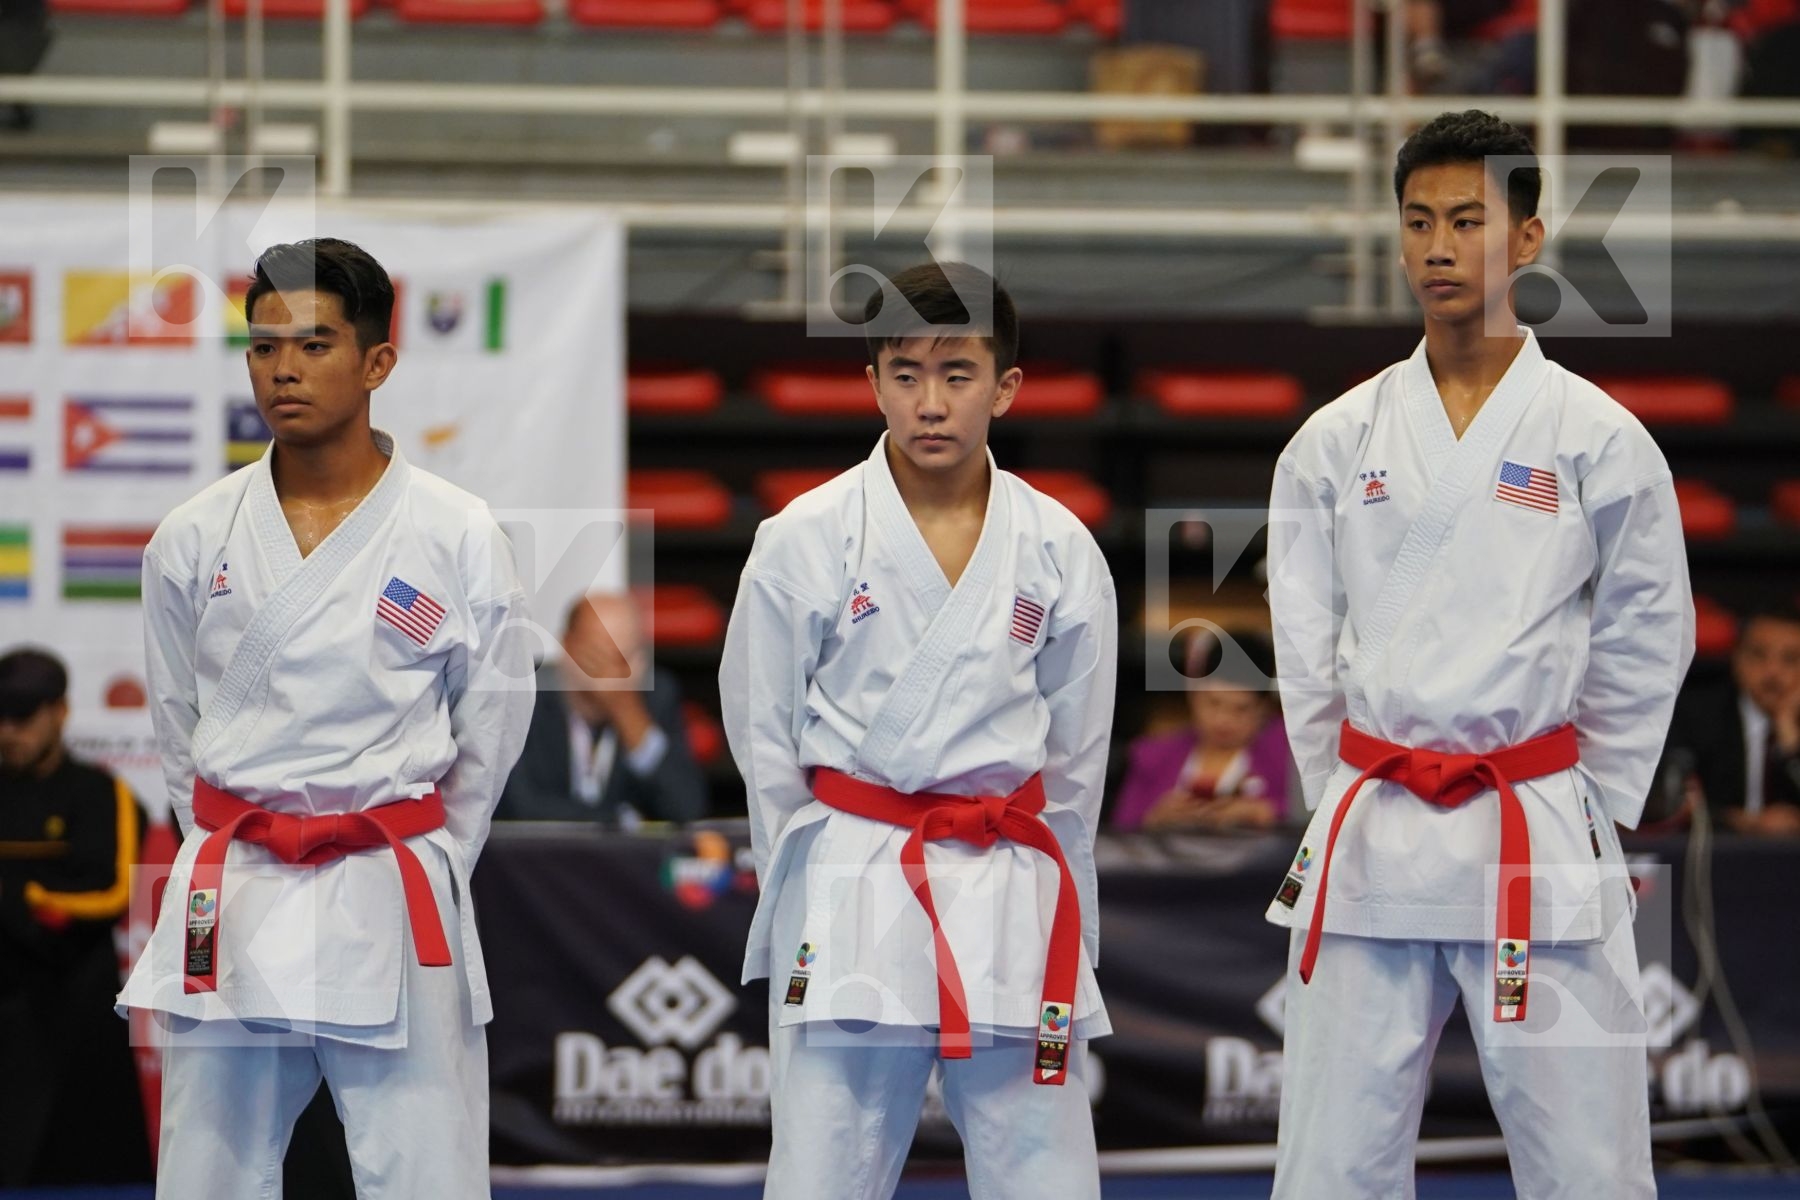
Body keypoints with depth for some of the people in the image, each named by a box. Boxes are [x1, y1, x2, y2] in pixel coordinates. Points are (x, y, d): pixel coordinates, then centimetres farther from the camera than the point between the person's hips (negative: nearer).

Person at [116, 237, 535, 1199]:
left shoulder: (457, 536, -3)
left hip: (393, 903, -2)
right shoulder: (194, 540, 3)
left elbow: (492, 726, 7)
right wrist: (242, 851, 14)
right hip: (230, 904, 2)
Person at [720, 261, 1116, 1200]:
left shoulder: (1058, 550, 3)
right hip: (849, 898, -2)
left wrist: (1024, 888, 13)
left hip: (1012, 902, 2)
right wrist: (825, 887, 7)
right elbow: (764, 736, 5)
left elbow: (1074, 755, 12)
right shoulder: (808, 539, -3)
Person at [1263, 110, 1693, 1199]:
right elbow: (1307, 647, 11)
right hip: (1368, 853, 2)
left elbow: (1645, 647, 5)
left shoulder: (1600, 440, -1)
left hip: (1541, 842, -2)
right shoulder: (1338, 442, 5)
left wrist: (1589, 816, 5)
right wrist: (1357, 807, 9)